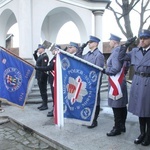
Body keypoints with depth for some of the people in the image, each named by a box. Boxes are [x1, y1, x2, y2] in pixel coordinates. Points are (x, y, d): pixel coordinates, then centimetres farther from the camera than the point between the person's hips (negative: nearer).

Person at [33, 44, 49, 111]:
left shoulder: (45, 56, -16)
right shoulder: (41, 56, 13)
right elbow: (37, 60, 30)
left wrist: (41, 77, -23)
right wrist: (35, 53, 14)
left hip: (42, 77, -9)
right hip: (40, 76, 9)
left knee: (43, 91, -2)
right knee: (42, 90, 14)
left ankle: (45, 105, 6)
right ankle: (44, 104, 24)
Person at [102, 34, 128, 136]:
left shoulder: (116, 52, -16)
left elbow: (115, 69, -23)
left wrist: (104, 70, -10)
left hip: (116, 84, -10)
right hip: (121, 82, 10)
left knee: (116, 106, -2)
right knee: (122, 106, 14)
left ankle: (117, 128, 8)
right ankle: (122, 126, 25)